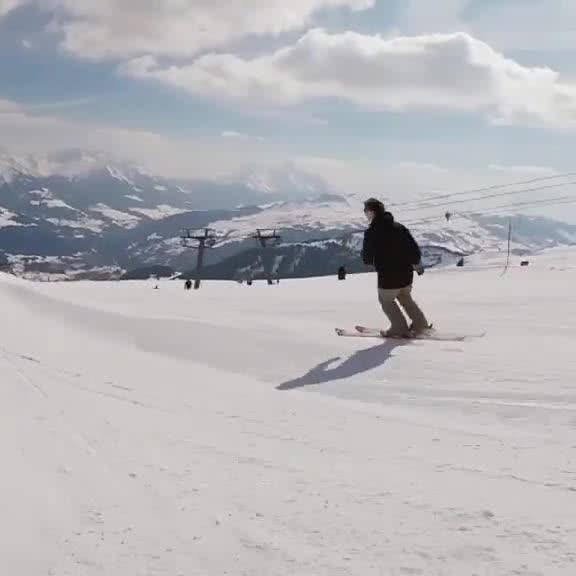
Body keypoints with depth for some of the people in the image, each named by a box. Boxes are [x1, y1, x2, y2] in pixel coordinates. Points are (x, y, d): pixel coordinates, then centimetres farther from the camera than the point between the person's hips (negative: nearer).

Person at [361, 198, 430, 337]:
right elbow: (414, 248, 5)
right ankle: (420, 323, 33)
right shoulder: (399, 227, 1)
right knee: (405, 298, 29)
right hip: (407, 274, 6)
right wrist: (417, 264, 21)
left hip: (388, 278, -6)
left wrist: (372, 262, 15)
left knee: (386, 300, 20)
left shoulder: (371, 232, -16)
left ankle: (400, 328, 21)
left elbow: (367, 259, -10)